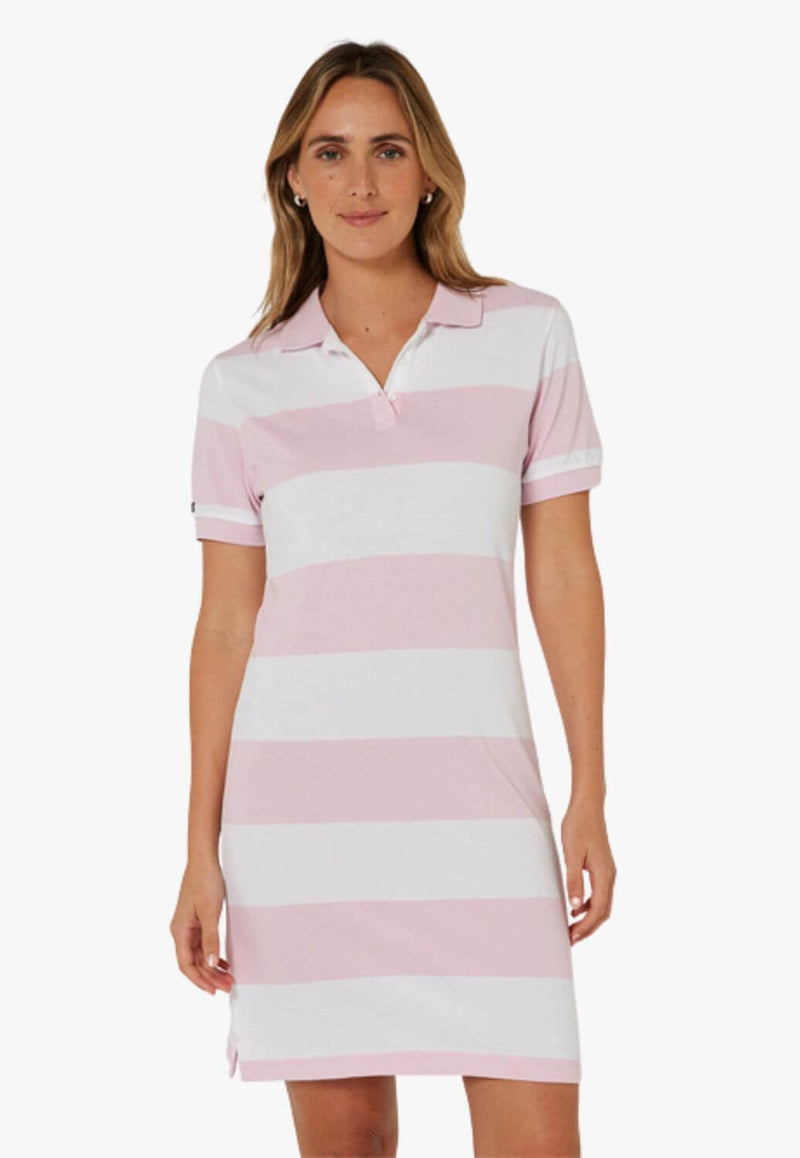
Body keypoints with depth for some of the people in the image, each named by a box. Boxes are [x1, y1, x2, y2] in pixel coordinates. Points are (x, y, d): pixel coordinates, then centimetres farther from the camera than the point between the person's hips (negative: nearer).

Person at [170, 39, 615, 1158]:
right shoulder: (243, 381, 6)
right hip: (299, 789, 1)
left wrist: (591, 795, 2)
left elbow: (564, 572, 6)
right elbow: (225, 622, 7)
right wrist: (201, 851, 4)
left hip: (472, 785, 0)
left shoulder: (529, 334, 6)